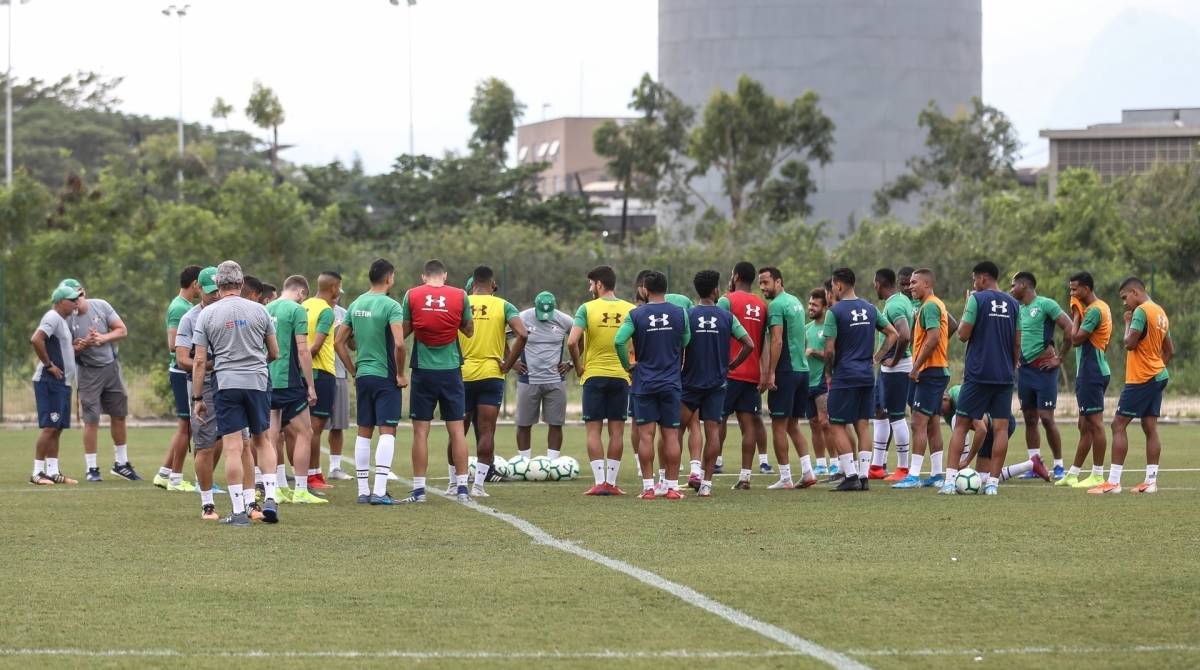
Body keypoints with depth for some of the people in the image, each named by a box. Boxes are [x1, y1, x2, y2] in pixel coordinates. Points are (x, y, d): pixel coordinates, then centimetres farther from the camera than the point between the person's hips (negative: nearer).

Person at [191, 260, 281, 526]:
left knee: (233, 448, -3)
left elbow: (200, 361, -2)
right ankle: (269, 498, 5)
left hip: (226, 383, -2)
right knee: (261, 440, 17)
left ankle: (239, 510, -5)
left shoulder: (207, 314, 0)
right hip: (258, 381, 2)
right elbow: (275, 353, 12)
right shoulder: (259, 311, 4)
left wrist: (197, 398, 4)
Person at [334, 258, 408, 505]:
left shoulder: (356, 305, 9)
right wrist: (400, 374, -10)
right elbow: (399, 343, -23)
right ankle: (379, 491, -13)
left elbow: (339, 342, 12)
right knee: (387, 431, -5)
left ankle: (362, 491, 11)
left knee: (364, 432, 10)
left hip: (362, 376, 6)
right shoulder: (390, 306, -12)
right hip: (385, 376, -6)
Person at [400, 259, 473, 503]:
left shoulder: (412, 296, -3)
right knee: (457, 430, 6)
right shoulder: (460, 296, -1)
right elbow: (469, 331, 9)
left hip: (423, 370, -1)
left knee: (420, 431, 3)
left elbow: (403, 332, 3)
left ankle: (418, 489, 2)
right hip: (451, 370, 1)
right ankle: (462, 488, 5)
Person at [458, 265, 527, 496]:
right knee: (486, 432, 0)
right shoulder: (503, 306, 1)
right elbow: (522, 334, -13)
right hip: (491, 374, -1)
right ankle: (478, 484, -6)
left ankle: (454, 483, 16)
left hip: (462, 374, 1)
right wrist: (507, 364, -5)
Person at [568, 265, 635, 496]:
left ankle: (599, 482, -5)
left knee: (593, 430, 2)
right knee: (617, 431, 6)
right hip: (621, 376, 2)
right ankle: (611, 482, 7)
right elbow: (638, 344, -3)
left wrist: (578, 366, -1)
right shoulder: (630, 310, 1)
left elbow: (572, 342, -15)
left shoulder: (587, 309, -6)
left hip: (594, 375, -2)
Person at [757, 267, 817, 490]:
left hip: (786, 371, -9)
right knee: (793, 425, 15)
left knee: (779, 425, -2)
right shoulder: (795, 302, 17)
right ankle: (807, 471, 5)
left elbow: (777, 342, -19)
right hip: (802, 369, 9)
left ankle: (785, 478, -2)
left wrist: (770, 373, -18)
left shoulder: (776, 306, -11)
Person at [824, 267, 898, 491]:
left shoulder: (835, 311, -10)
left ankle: (850, 475, -10)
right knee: (862, 426, 9)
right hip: (867, 376, 6)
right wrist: (877, 358, 14)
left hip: (845, 376, -6)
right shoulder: (870, 309, 9)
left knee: (837, 426, -1)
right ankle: (863, 476, 6)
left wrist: (828, 373, 1)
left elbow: (829, 349, -14)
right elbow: (892, 334, 13)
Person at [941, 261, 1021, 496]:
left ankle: (950, 480, -5)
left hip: (978, 373, -4)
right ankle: (993, 483, -1)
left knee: (961, 425, 2)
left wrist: (965, 311, 7)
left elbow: (963, 334, -7)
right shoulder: (1013, 304, 9)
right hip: (1004, 376, 4)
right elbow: (1017, 344, 10)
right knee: (1001, 427, 3)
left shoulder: (977, 299, -6)